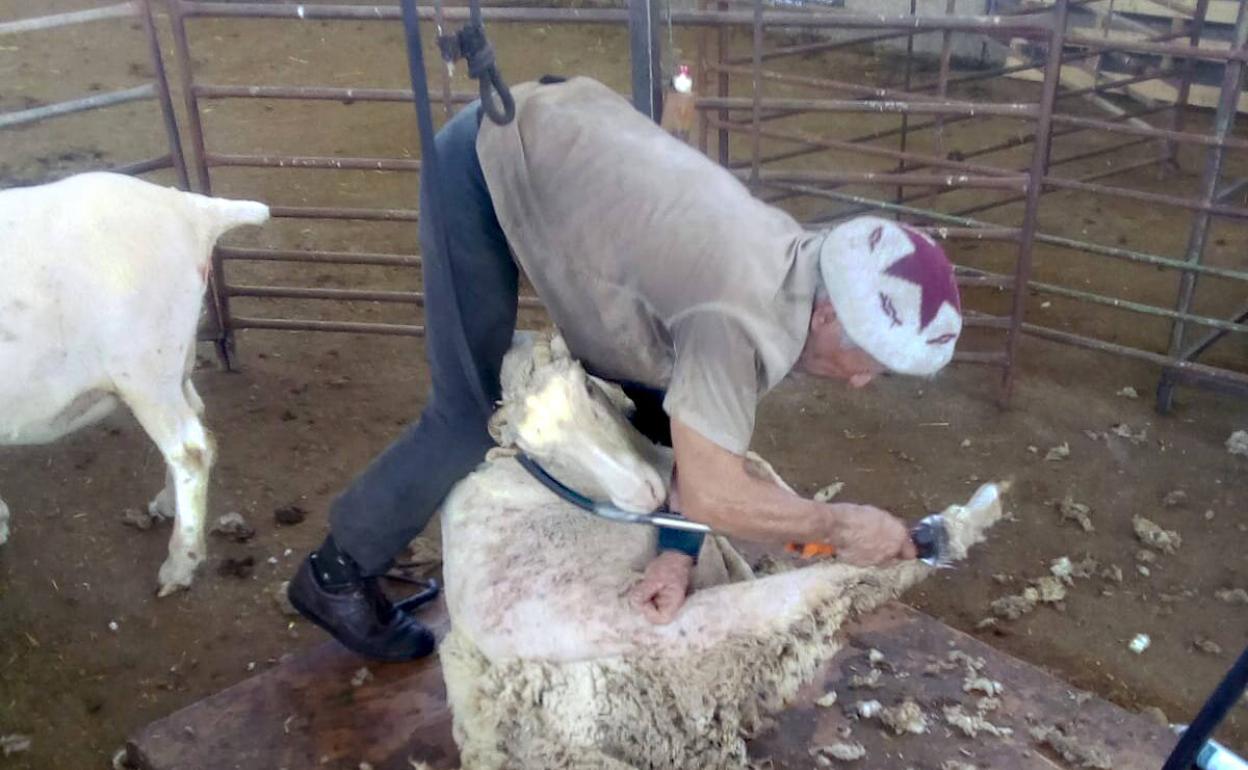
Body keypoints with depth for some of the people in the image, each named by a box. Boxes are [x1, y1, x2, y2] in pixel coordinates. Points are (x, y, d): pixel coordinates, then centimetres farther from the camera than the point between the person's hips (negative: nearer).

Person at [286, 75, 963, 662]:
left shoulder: (797, 273, -7)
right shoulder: (745, 315, -34)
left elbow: (712, 428, -4)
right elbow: (712, 494, -35)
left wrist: (677, 551, -15)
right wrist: (840, 525, -22)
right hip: (486, 163, -8)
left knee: (661, 398, 8)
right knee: (471, 420, -6)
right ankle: (337, 574, 15)